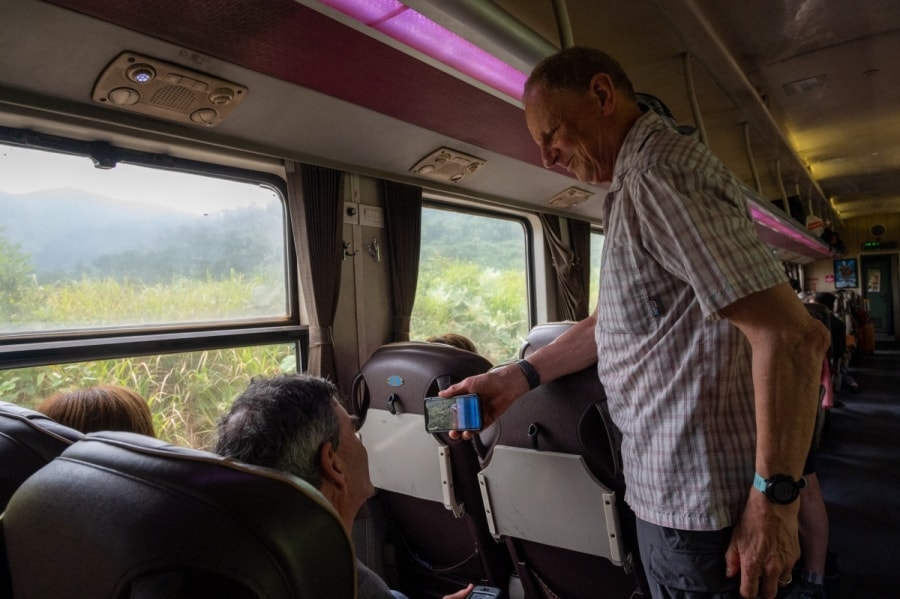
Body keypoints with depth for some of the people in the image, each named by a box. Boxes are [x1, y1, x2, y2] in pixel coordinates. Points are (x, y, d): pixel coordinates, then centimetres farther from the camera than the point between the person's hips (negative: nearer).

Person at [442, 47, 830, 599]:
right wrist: (518, 378, 9)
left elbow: (794, 335, -26)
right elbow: (614, 320, 16)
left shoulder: (659, 174, -19)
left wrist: (775, 498, -19)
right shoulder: (637, 183, 13)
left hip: (696, 505, -9)